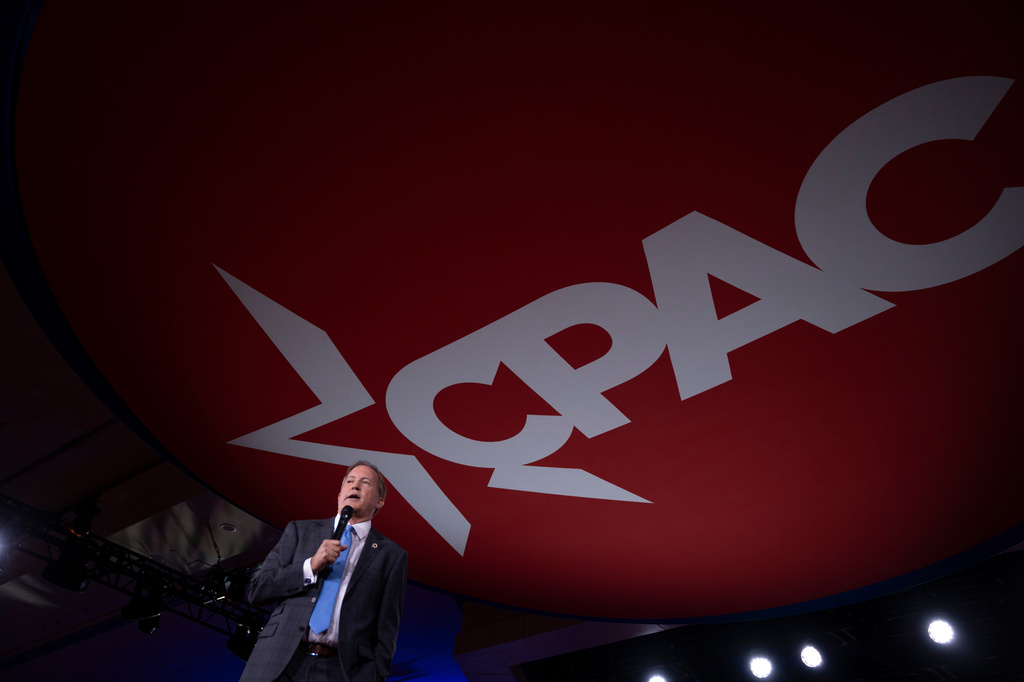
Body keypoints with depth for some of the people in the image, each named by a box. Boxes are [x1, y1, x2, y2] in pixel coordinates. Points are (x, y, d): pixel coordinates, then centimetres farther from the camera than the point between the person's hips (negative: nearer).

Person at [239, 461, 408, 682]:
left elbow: (386, 632, 5)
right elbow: (256, 590, 5)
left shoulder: (391, 556, 6)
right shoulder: (300, 531, 11)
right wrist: (310, 566, -7)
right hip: (279, 663, 1)